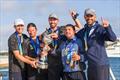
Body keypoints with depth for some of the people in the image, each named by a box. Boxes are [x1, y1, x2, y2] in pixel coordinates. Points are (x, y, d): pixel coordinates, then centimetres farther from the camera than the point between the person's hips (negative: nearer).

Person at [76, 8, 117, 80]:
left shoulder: (100, 28, -9)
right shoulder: (84, 31, 12)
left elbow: (113, 38, -22)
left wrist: (108, 27, -39)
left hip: (101, 64, -7)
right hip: (90, 66, 7)